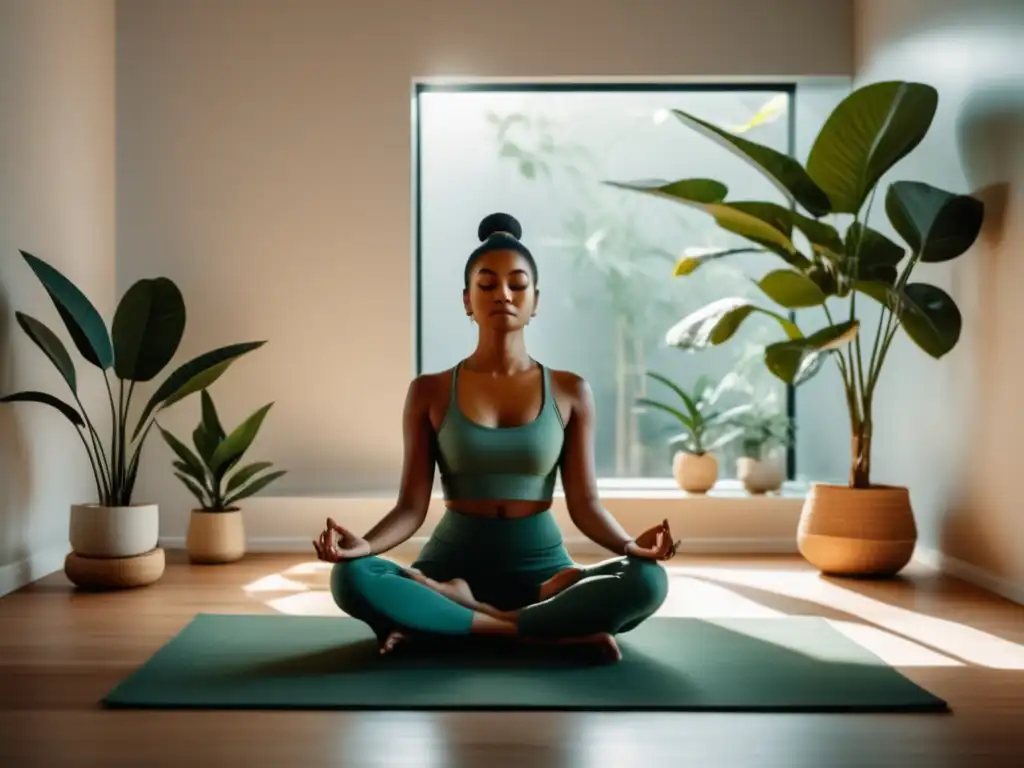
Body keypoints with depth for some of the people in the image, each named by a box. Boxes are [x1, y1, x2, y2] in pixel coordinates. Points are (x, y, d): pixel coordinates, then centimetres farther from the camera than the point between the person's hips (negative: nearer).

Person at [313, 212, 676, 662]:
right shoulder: (430, 392, 2)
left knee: (646, 581, -30)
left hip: (540, 567, 1)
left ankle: (456, 610, -23)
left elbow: (584, 503, -1)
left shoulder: (570, 391, 3)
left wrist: (629, 545, -22)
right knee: (350, 578, -31)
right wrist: (363, 544, -24)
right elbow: (412, 506, -2)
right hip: (453, 562, 0)